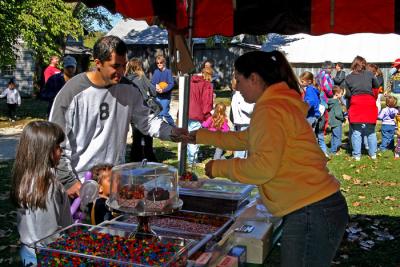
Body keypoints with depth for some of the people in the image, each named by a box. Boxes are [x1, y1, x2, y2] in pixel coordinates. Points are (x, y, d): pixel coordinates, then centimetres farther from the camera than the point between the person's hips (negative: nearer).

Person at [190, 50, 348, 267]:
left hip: (311, 214, -10)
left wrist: (219, 167, -9)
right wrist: (200, 136, 33)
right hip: (313, 211, 10)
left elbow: (263, 167, -23)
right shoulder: (281, 104, 17)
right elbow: (245, 139, 30)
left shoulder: (269, 110, -15)